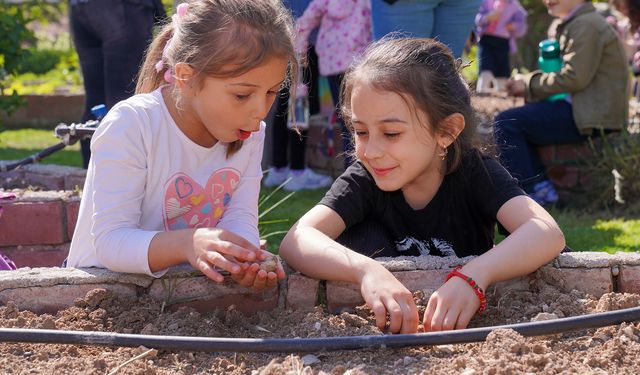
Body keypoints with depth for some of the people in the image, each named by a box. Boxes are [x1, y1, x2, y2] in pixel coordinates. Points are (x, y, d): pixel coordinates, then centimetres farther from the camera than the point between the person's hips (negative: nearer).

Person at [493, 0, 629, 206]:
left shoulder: (586, 26, -13)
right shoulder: (572, 25, 20)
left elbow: (575, 77, -20)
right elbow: (561, 71, 22)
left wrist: (529, 84, -10)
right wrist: (527, 84, 5)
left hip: (594, 116, -11)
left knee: (506, 122, -15)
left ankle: (529, 193, -12)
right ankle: (542, 186, 7)